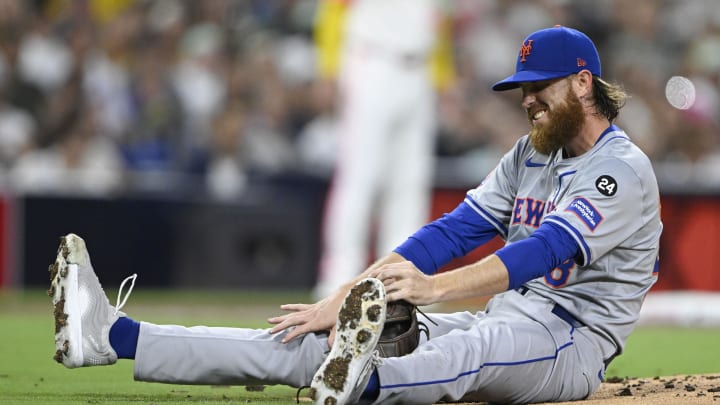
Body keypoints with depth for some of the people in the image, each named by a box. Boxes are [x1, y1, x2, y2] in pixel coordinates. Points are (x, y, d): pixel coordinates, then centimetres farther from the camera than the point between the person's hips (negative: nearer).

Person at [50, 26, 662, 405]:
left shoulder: (623, 170, -7)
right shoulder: (529, 155, 19)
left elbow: (549, 249, -24)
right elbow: (456, 229, 8)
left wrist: (436, 286, -39)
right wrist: (343, 299, -6)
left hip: (572, 339, -7)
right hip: (497, 324, 7)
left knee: (477, 345, -44)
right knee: (311, 339, -8)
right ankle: (112, 336, -20)